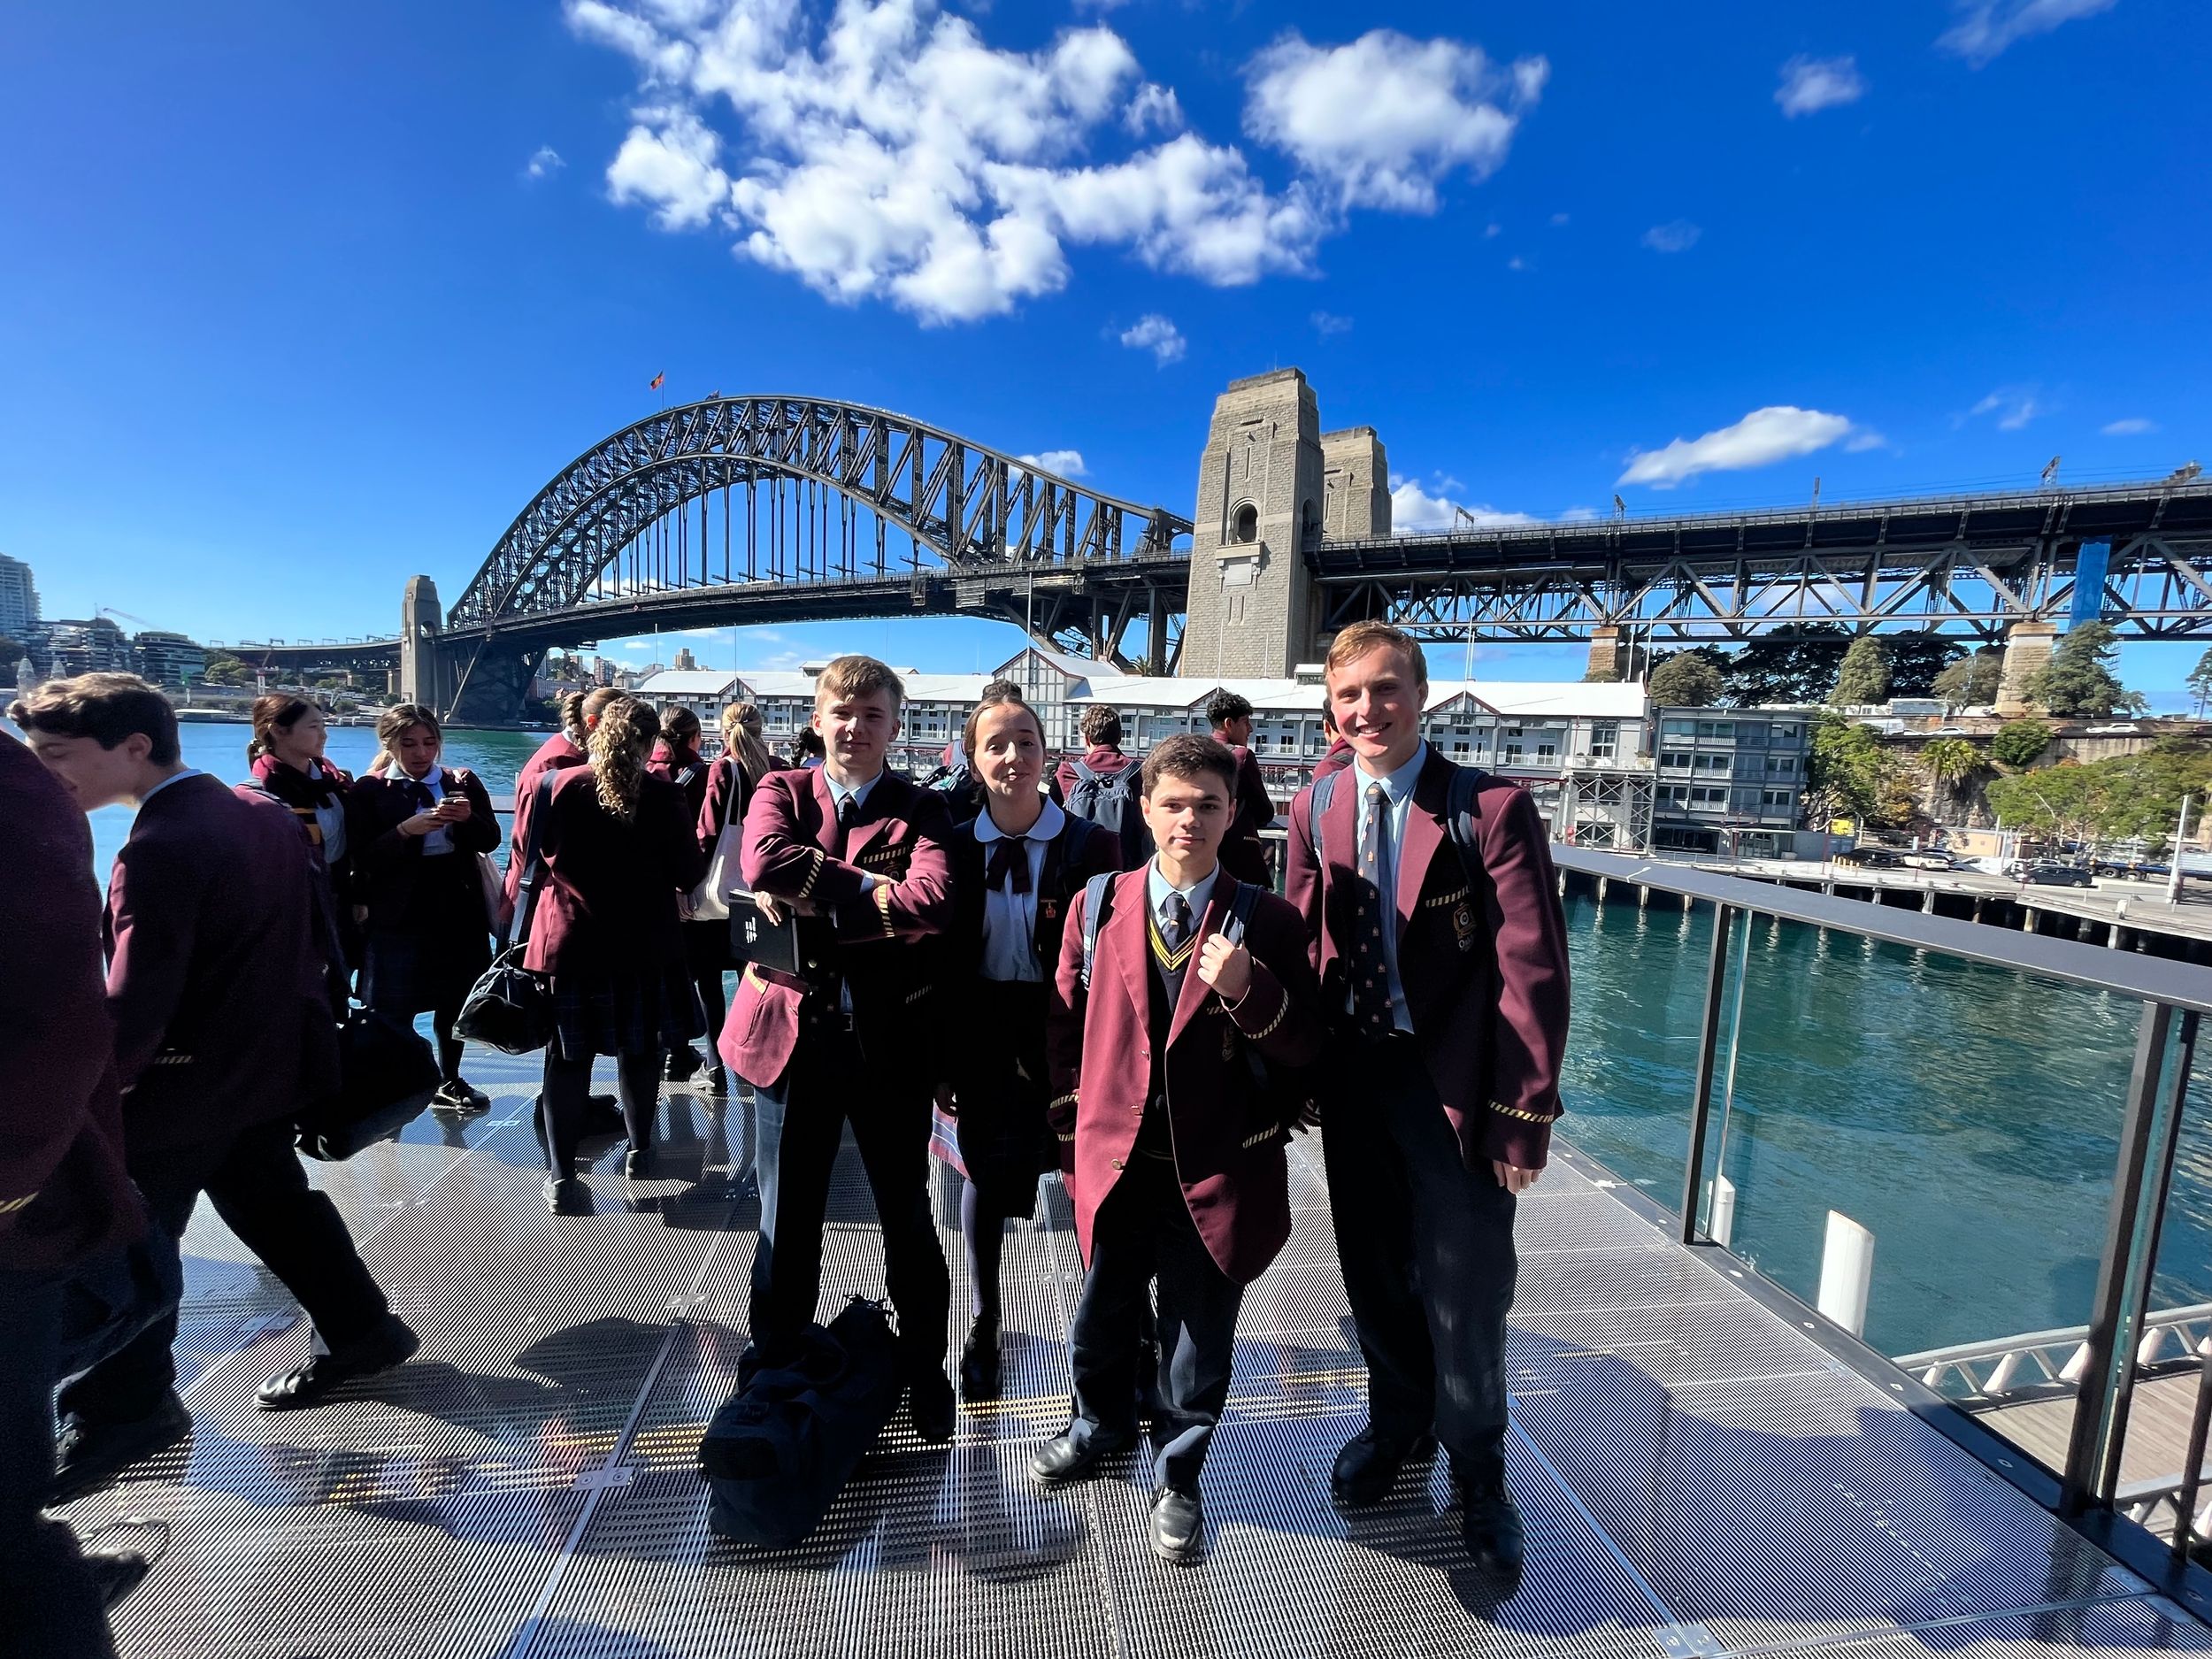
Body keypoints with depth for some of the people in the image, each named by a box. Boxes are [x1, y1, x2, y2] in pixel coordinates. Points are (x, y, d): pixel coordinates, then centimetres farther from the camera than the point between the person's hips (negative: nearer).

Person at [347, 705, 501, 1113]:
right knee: (395, 1011, 1)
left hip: (459, 911, 3)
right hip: (399, 914, -3)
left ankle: (450, 1083, 28)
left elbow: (491, 840, -1)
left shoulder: (463, 783, 5)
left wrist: (468, 818, -20)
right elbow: (366, 860, -11)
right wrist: (406, 829, -25)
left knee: (455, 1002, 13)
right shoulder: (368, 791, -2)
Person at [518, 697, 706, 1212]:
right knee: (638, 1048, 15)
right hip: (644, 943, 0)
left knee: (567, 1057, 7)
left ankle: (560, 1174, 7)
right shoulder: (663, 795, -9)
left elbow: (531, 856, 6)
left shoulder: (558, 786, -4)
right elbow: (689, 874, -5)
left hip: (568, 941, 1)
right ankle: (639, 1149, 28)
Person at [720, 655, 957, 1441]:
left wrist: (813, 902, -18)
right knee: (786, 1219, 17)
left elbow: (933, 901, -20)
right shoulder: (781, 791, 4)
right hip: (792, 1032, 1)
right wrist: (869, 885, -16)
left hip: (890, 1039, 0)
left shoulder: (921, 808, -1)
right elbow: (764, 862, -18)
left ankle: (924, 1368, 37)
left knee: (907, 1217, 15)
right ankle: (774, 1363, 40)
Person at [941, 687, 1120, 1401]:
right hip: (983, 1035, 2)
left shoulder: (1091, 844, -9)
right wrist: (944, 1059, 1)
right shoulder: (956, 844, -2)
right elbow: (943, 957, 1)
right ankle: (982, 1321, 42)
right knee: (985, 1173, 17)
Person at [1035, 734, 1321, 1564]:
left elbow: (1304, 1047, -8)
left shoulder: (1267, 920, -8)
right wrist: (1072, 1141, 6)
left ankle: (1176, 1477, 42)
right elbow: (1066, 1030, 4)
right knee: (1102, 1321, 23)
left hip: (1217, 1170, -2)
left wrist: (1246, 990, -26)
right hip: (1114, 1159, 2)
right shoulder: (1096, 906, -3)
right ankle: (1102, 1424, 54)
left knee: (1198, 1342, 15)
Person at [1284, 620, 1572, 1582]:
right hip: (1352, 1073, 4)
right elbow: (1302, 944, 6)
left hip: (1453, 1080, -4)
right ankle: (1397, 1420, 49)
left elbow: (1533, 971, -14)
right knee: (1373, 1271, 21)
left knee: (1466, 1289, 11)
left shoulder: (1493, 809, -13)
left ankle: (1476, 1468, 40)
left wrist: (1524, 1114, -15)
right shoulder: (1314, 809, 1)